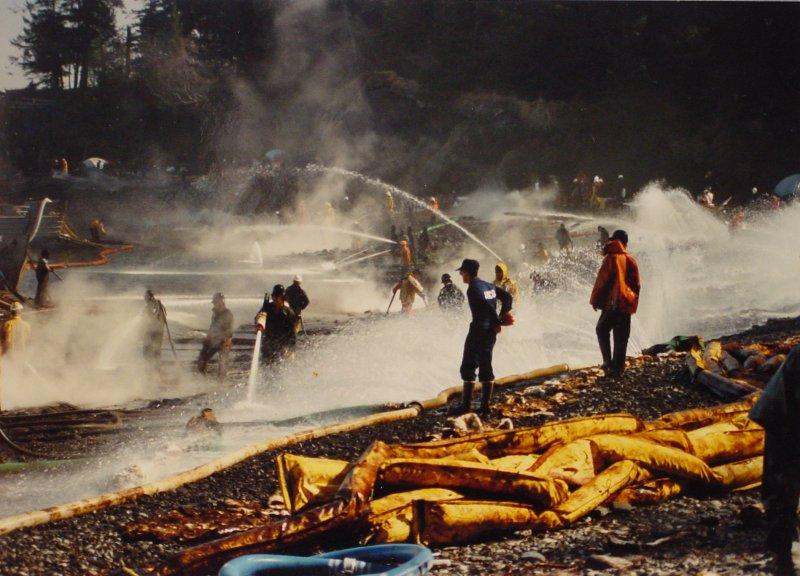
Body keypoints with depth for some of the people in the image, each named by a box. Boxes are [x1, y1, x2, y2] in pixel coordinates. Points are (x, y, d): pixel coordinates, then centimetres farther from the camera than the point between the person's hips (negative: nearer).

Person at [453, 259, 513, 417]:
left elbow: (488, 307, -20)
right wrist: (504, 315, 7)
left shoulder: (473, 289, -13)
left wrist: (498, 322, -10)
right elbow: (508, 297, 13)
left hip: (478, 330, -8)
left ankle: (466, 404, -4)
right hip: (491, 331, 8)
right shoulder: (489, 286, 13)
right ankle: (485, 405, 10)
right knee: (486, 368, 11)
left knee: (468, 368, -2)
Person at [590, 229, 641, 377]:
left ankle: (608, 361, -1)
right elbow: (637, 284, 9)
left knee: (602, 330, 12)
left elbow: (602, 280, -9)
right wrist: (633, 303, 18)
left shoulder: (611, 258, -8)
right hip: (627, 304, 4)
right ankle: (618, 368, 6)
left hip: (612, 303, -4)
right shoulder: (631, 260, 6)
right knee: (621, 337, 7)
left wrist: (595, 300, -1)